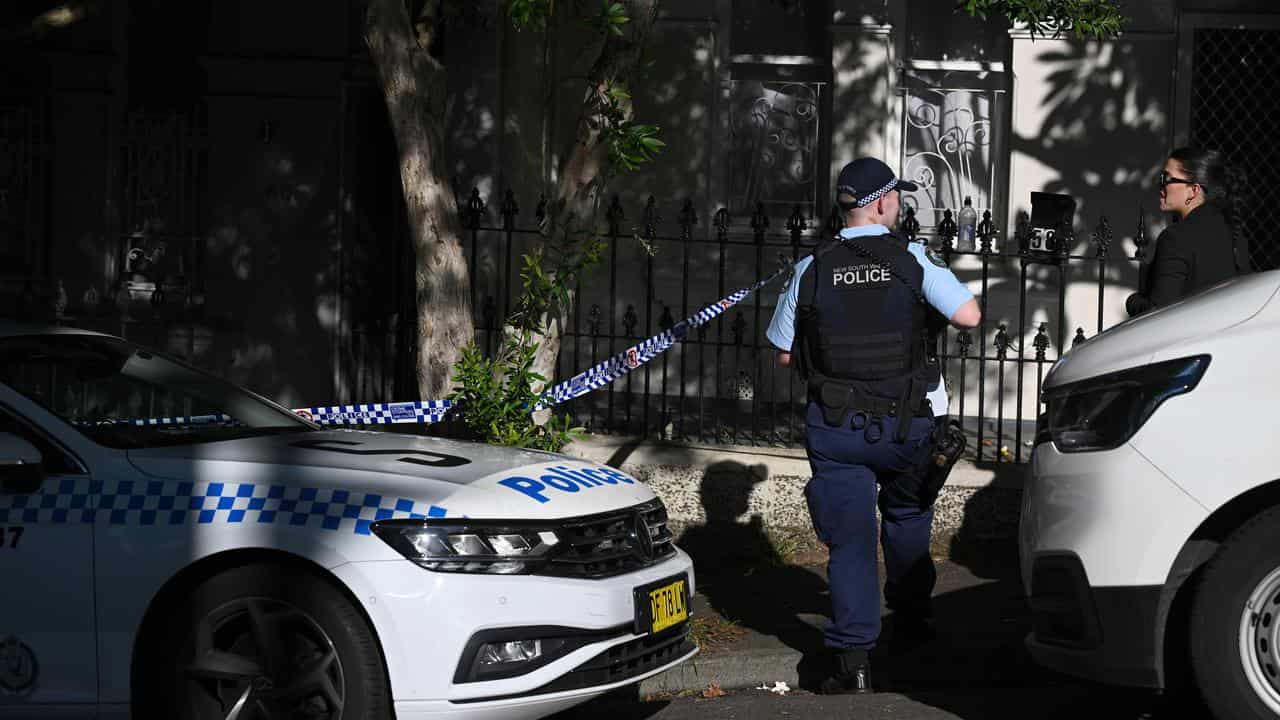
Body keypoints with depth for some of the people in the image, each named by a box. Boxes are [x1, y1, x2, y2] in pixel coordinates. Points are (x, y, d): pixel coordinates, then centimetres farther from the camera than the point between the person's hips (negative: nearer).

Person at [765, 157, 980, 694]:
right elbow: (969, 316, -9)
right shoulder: (913, 260, -7)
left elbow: (784, 353, 5)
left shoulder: (812, 270, -2)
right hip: (907, 424, 0)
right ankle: (909, 615, 41)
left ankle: (852, 658, -9)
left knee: (850, 540, 1)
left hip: (836, 428, 0)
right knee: (907, 520, 25)